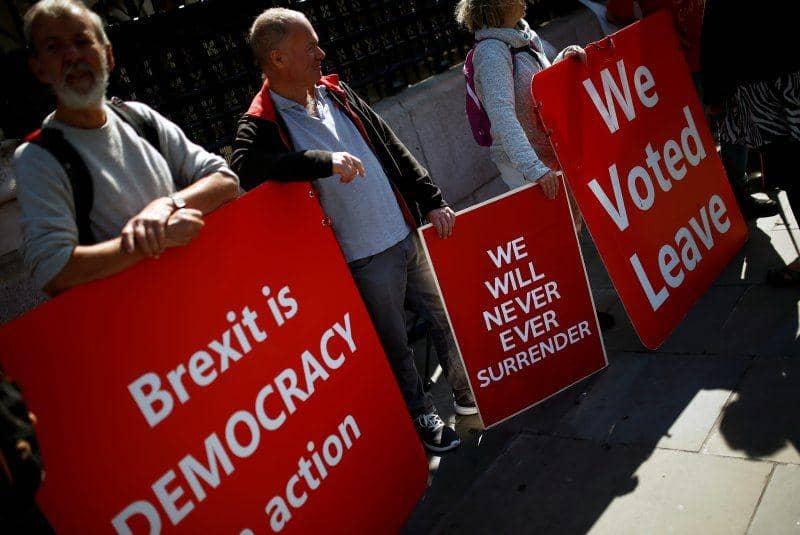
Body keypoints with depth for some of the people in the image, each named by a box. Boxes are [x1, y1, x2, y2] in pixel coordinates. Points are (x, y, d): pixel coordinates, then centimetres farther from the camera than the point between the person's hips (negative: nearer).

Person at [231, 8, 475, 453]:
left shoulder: (338, 95, 8)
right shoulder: (263, 124, -12)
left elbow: (394, 150, 12)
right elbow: (247, 168, -34)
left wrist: (432, 201, 8)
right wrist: (325, 161, -37)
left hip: (406, 235, 6)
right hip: (364, 261, -6)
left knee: (445, 316, 18)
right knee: (395, 347, 9)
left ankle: (469, 395, 40)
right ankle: (423, 420, 32)